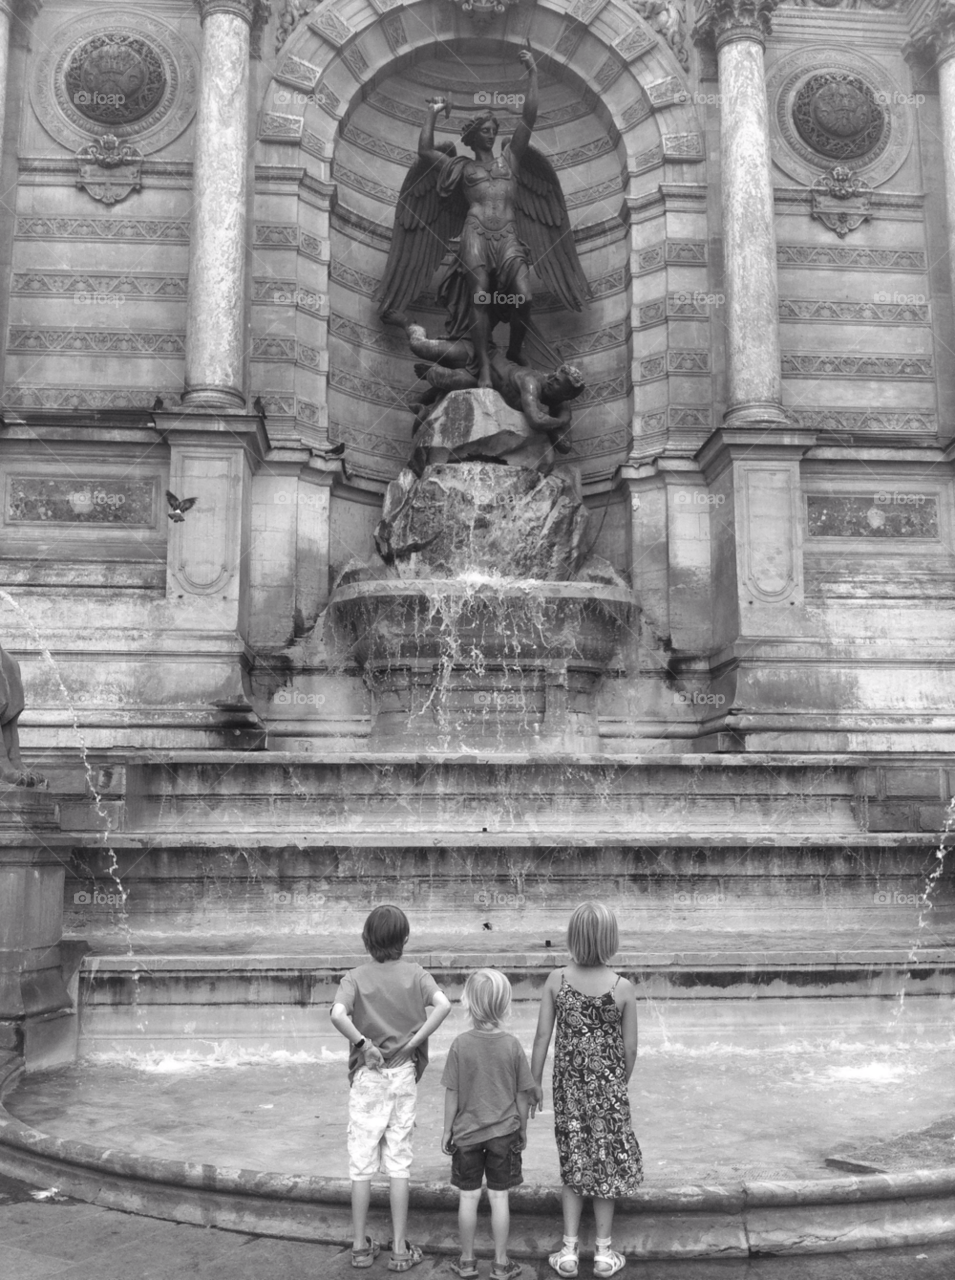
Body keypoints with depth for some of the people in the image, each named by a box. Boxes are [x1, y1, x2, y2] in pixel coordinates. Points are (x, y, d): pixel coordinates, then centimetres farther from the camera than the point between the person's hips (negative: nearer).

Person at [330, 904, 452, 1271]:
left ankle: (361, 1246, 18)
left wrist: (362, 1043, -15)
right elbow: (443, 1005, -20)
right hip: (403, 1075, 1)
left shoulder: (356, 977, -7)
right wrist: (413, 1042, -14)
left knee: (361, 1163, 10)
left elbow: (338, 1014, -26)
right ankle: (399, 1249, 13)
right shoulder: (414, 973, -3)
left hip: (368, 1077, -1)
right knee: (399, 1164, 8)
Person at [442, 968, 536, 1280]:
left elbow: (452, 1094, -8)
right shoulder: (512, 1046, -10)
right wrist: (522, 1129, 11)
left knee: (468, 1197, 11)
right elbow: (522, 1094, -3)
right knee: (499, 1197, 9)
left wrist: (447, 1131, 3)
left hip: (467, 1133, 0)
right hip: (504, 1133, 1)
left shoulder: (461, 1045, -13)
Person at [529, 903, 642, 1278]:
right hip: (608, 1085, -1)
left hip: (569, 1085, 1)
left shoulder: (556, 980, -13)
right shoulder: (623, 988, -16)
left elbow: (542, 1036, -7)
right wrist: (621, 1083, 11)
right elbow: (630, 1047, -7)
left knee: (573, 1163, 17)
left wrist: (534, 1082, 5)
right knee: (607, 1164, 15)